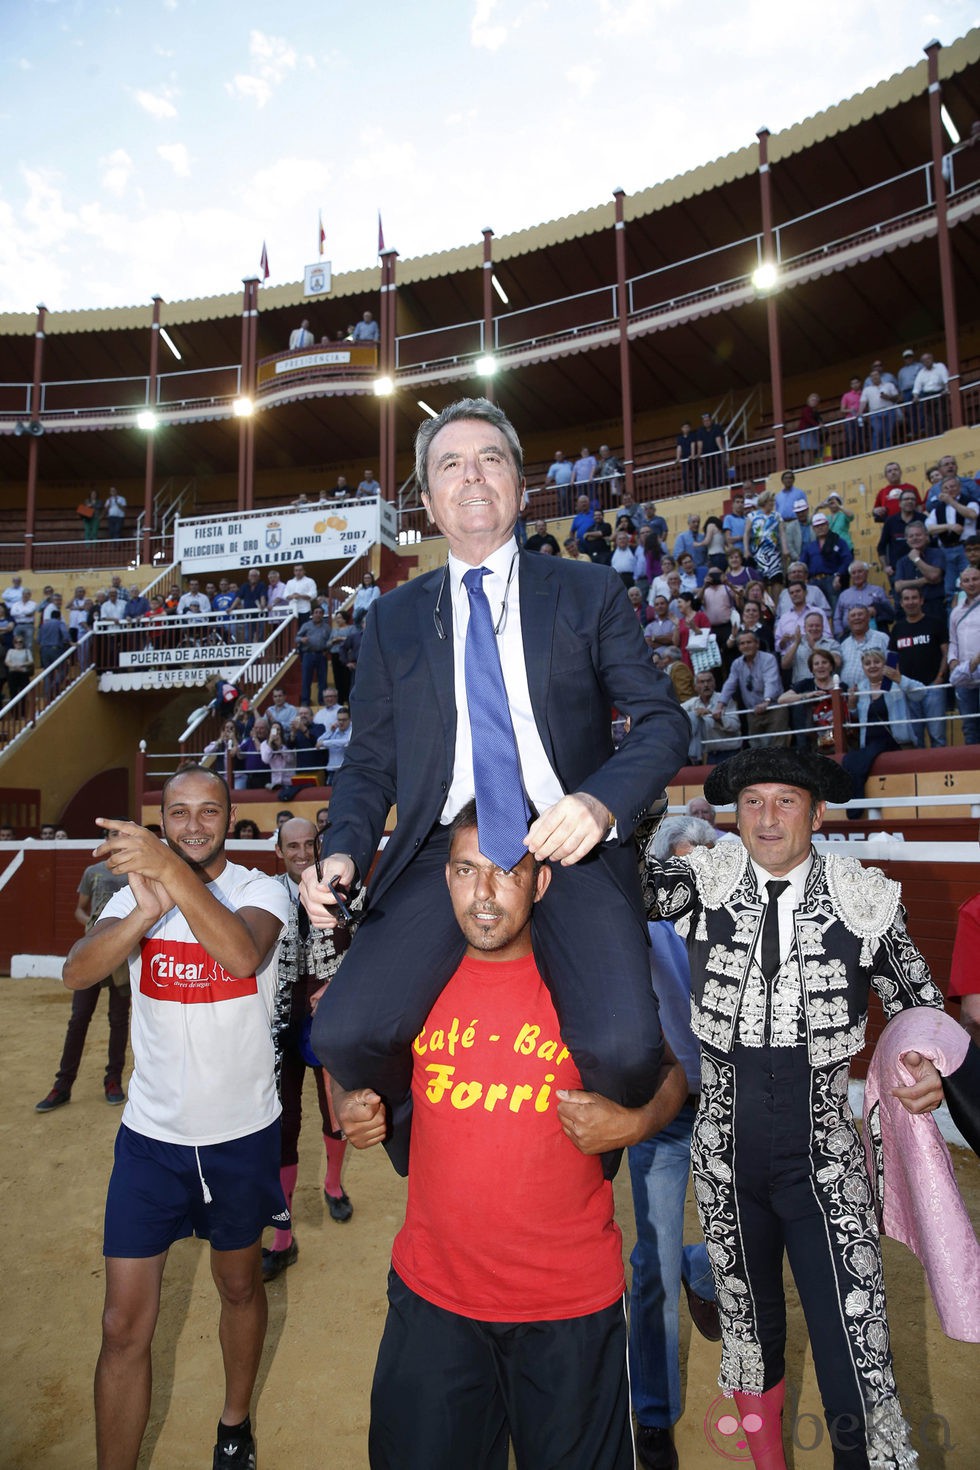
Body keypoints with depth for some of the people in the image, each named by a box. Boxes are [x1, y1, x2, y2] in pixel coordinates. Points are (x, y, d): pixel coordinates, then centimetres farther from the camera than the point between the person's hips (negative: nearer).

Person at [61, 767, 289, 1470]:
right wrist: (147, 909, -42)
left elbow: (243, 953, -34)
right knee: (125, 1324, 3)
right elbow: (78, 972, -22)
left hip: (243, 1132, 0)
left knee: (240, 1285, 20)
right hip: (151, 1132, 1)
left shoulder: (262, 890, -11)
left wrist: (174, 871, -48)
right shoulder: (137, 889, -4)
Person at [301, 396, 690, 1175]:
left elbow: (663, 720, 3)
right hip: (444, 848, 2)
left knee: (622, 1051, -23)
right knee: (344, 1036, -17)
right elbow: (370, 761, 15)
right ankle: (421, 1139, 20)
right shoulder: (395, 619, 16)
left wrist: (603, 800, -17)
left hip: (566, 844, -1)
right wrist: (345, 848, -5)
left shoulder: (591, 593, 10)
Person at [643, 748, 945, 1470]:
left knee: (856, 1347, -1)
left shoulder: (867, 898, -8)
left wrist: (932, 1066, -17)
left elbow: (921, 1005, 2)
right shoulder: (708, 881, -7)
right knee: (749, 1322, 21)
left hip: (824, 1162, -1)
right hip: (726, 1159, 2)